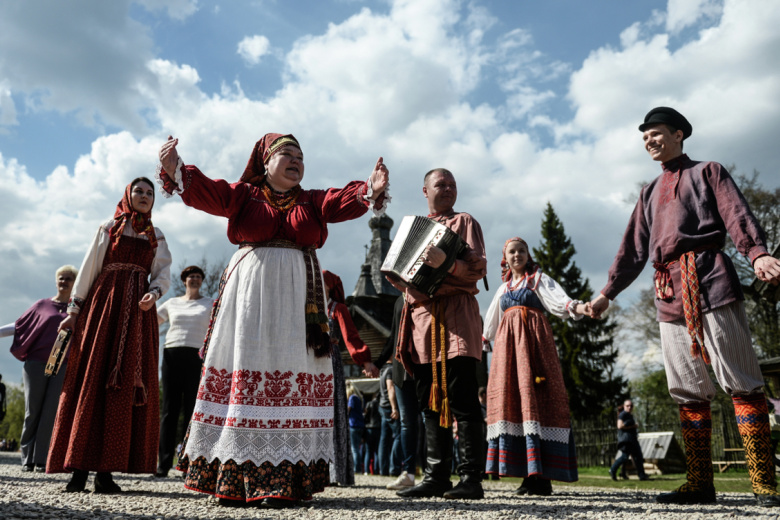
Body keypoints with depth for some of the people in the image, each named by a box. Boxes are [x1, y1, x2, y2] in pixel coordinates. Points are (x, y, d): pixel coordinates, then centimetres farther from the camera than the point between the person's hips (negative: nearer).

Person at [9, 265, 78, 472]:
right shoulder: (42, 305, 11)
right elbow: (19, 325, 17)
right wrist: (22, 351, 11)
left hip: (62, 365, 0)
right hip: (36, 363, 1)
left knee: (49, 413, -4)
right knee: (32, 412, 1)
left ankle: (40, 460, 0)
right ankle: (27, 459, 10)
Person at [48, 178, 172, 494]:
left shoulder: (157, 237, 17)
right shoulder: (109, 228, 12)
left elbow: (163, 273, 6)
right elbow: (88, 269, 8)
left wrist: (155, 292, -15)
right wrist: (74, 308, 1)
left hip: (138, 313, 1)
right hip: (104, 304, -1)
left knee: (127, 384, -5)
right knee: (92, 379, -6)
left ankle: (106, 469, -3)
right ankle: (79, 467, -3)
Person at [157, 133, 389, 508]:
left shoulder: (313, 202, 15)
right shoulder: (243, 194, 11)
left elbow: (344, 202, -3)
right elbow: (205, 192, -4)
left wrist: (371, 190, -24)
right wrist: (175, 170, -23)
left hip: (296, 299, 1)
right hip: (249, 293, -1)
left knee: (292, 378, -4)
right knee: (244, 374, -2)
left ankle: (282, 479, -1)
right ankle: (234, 476, 4)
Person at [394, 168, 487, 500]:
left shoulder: (464, 222, 8)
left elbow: (478, 267, -7)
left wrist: (447, 263, -25)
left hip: (455, 315, -6)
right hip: (420, 313, 6)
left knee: (462, 400, -9)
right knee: (431, 401, 5)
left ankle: (471, 478, -4)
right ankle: (436, 477, 11)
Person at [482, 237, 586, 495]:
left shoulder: (538, 278, 9)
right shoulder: (503, 289, 24)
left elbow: (557, 298, -9)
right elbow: (490, 324, 31)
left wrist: (577, 307, -27)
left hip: (533, 339, -5)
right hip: (507, 343, 5)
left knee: (535, 398, -14)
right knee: (510, 399, -4)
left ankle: (542, 475, -17)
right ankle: (528, 473, -2)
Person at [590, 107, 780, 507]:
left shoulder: (708, 172, 12)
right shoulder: (650, 193, 25)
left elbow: (736, 215, -5)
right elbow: (632, 249, 23)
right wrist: (607, 292, 18)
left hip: (709, 279, -5)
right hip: (669, 293, 5)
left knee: (739, 382, -6)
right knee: (687, 391, 4)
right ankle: (700, 483, 8)